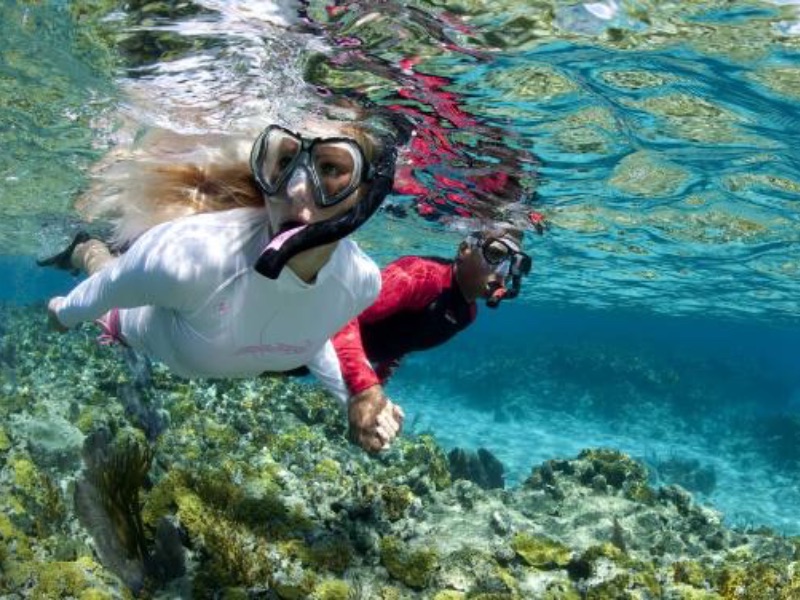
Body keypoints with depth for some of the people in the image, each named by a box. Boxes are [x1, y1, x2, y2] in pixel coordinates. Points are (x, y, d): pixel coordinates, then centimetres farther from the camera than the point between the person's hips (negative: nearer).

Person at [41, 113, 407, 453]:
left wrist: (350, 399, -9)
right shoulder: (187, 255, -50)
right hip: (142, 330, -4)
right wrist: (63, 313, -7)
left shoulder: (361, 281, -34)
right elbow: (106, 290, -25)